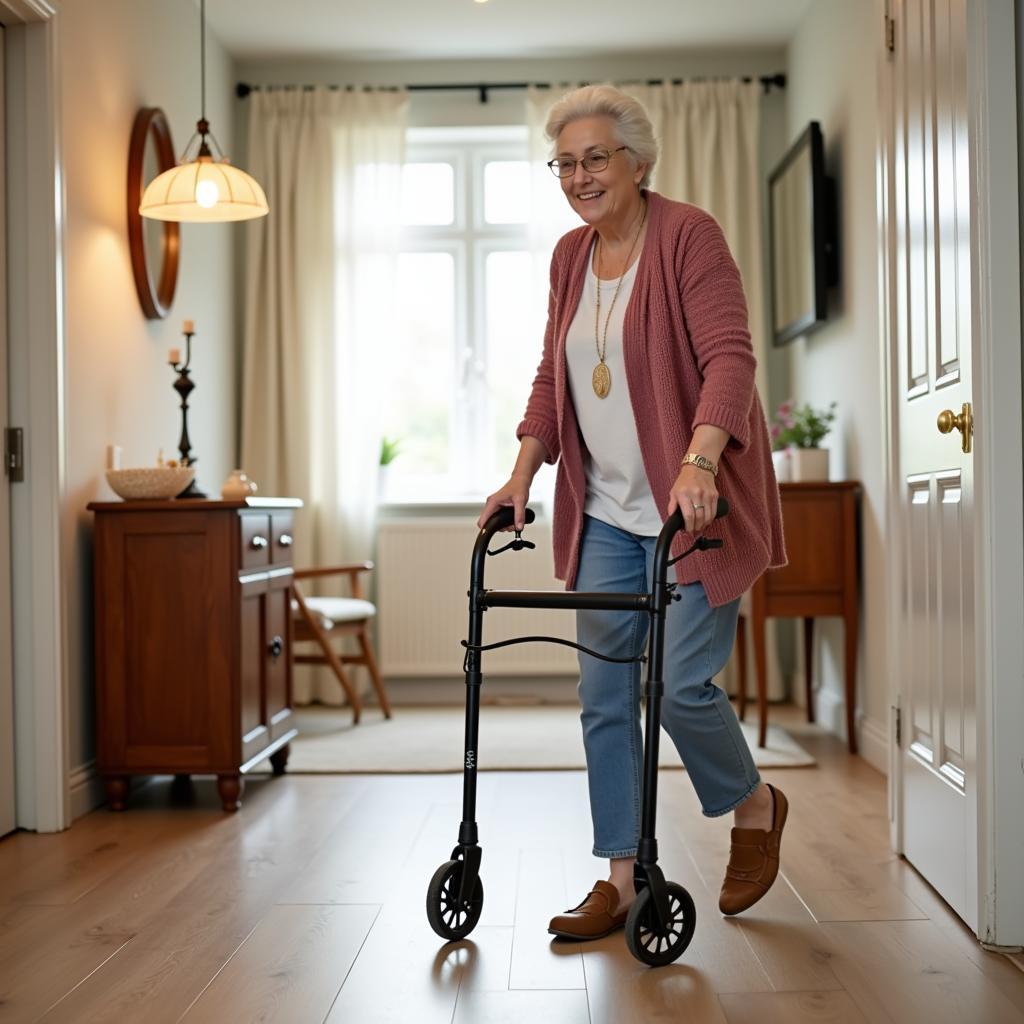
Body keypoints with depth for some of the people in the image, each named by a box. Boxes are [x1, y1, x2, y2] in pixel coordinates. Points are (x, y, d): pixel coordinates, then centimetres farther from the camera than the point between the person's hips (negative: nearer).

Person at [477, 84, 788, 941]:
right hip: (607, 510, 7)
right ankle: (621, 879, 15)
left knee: (682, 683, -9)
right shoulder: (570, 256, 12)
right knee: (603, 694, 5)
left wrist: (698, 462, -33)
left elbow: (728, 357, -19)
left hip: (689, 503, -7)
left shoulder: (689, 236, -10)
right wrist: (523, 473, 7)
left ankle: (755, 806, 22)